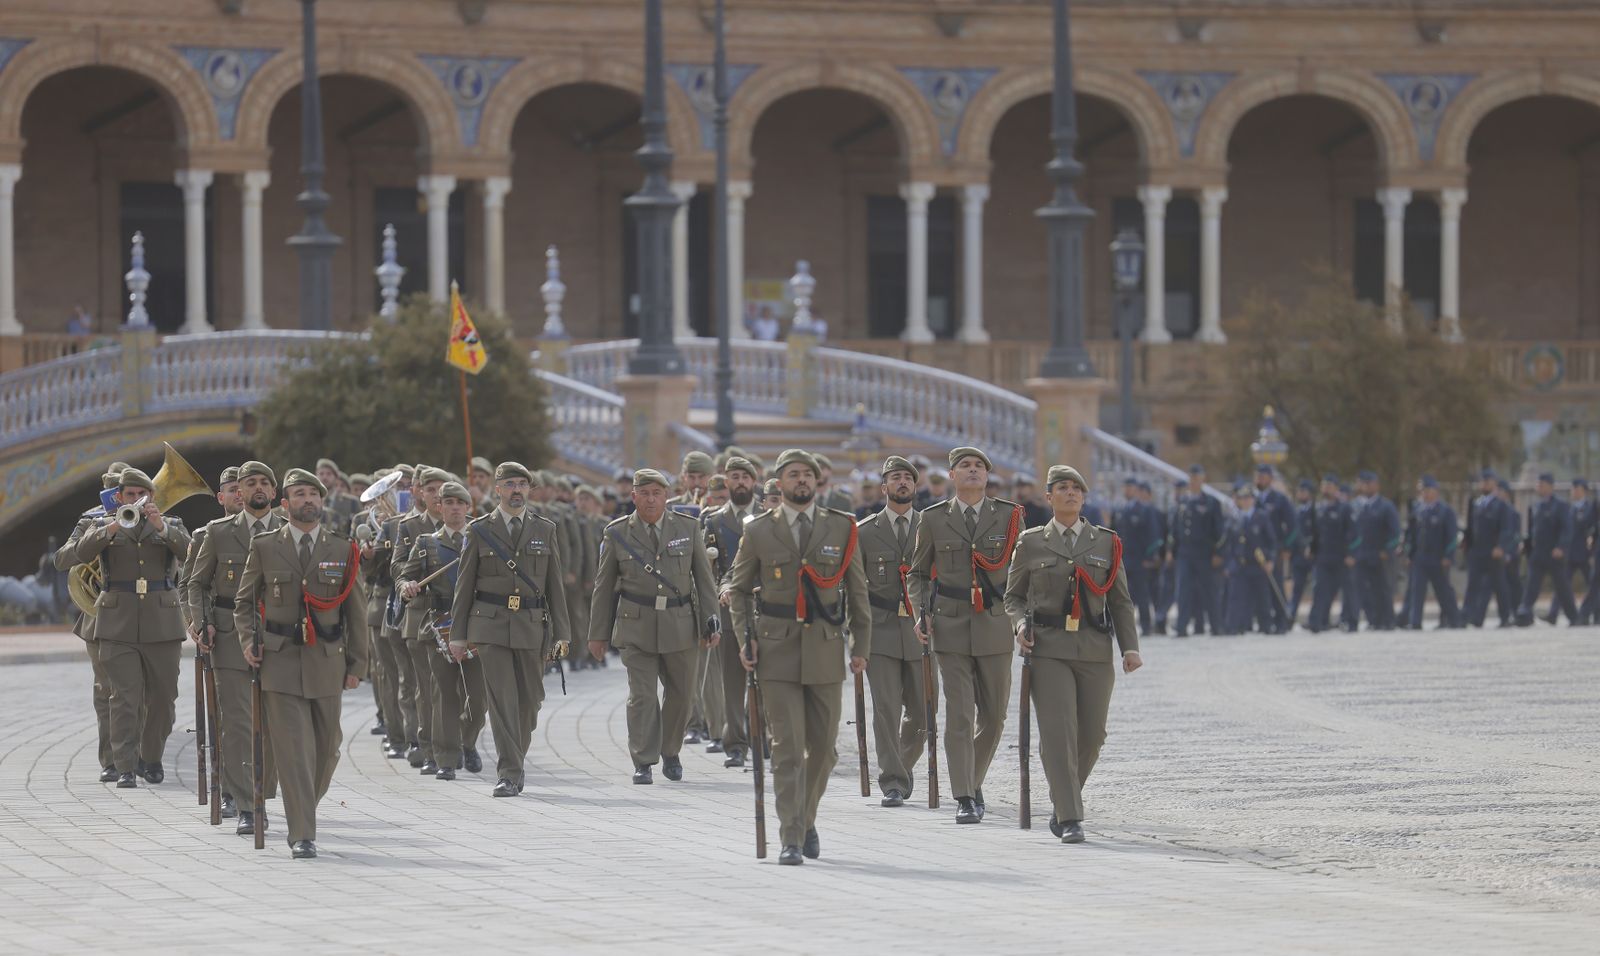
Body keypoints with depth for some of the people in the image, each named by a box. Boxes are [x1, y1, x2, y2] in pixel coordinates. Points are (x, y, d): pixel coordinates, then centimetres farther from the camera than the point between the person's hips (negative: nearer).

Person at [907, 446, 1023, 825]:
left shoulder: (1009, 516, 5)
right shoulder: (934, 520, 5)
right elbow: (918, 573, 13)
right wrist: (921, 613, -2)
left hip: (995, 627, 1)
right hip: (951, 626, -1)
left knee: (994, 716, 6)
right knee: (959, 715, -8)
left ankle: (974, 782, 28)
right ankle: (964, 799, -8)